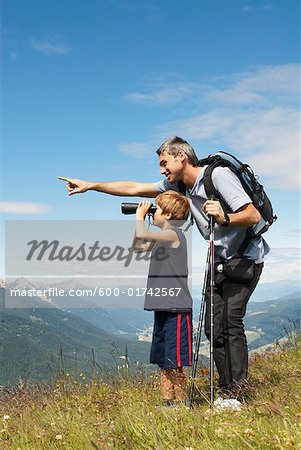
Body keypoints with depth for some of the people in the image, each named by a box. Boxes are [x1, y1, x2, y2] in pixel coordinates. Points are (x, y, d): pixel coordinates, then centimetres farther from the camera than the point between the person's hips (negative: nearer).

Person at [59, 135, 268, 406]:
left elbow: (254, 216, -20)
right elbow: (134, 188, 9)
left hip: (245, 259, -7)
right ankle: (226, 390, 5)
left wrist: (225, 218, -38)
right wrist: (90, 186, 7)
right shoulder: (177, 185, 6)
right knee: (213, 327, 0)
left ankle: (237, 391, -13)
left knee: (231, 320, -18)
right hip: (220, 262, 8)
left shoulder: (218, 175, -17)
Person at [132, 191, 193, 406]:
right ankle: (167, 401, 24)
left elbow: (142, 235, -27)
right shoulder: (162, 237, 15)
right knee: (162, 360, 15)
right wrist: (139, 219, 16)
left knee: (175, 360, -2)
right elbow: (137, 246, 24)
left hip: (176, 308, -10)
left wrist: (140, 217, -8)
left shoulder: (173, 234, -14)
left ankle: (181, 401, 8)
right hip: (163, 306, 10)